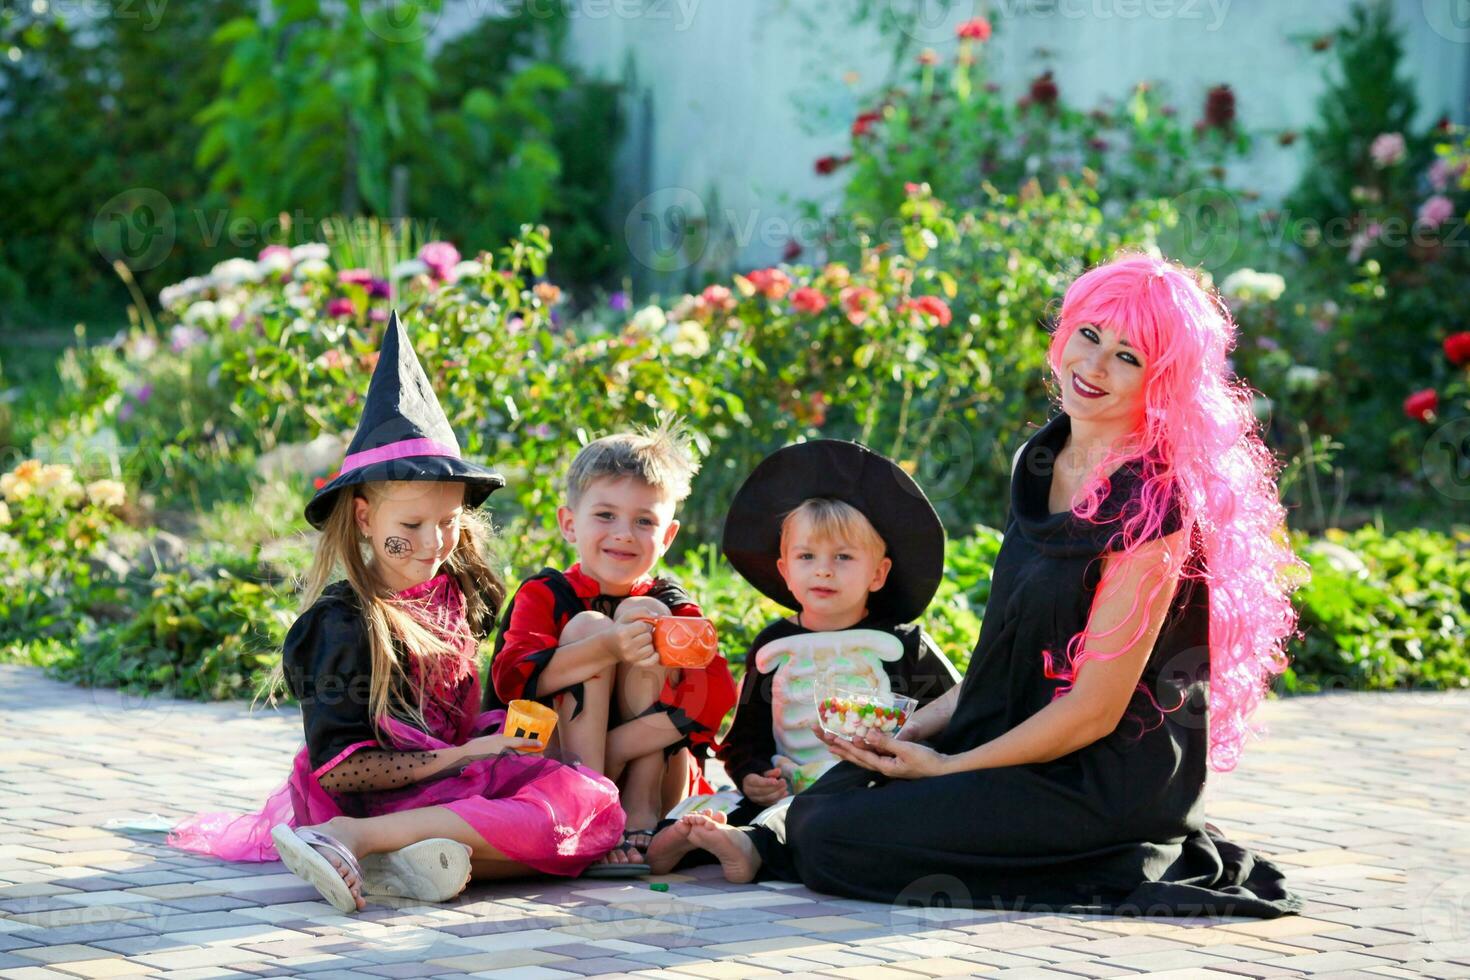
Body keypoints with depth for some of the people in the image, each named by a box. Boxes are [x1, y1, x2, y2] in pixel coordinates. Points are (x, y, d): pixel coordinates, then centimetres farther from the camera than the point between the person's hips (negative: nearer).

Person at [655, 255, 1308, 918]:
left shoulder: (1153, 507, -19)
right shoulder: (1039, 465, 8)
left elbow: (1095, 710, -18)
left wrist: (946, 767, -11)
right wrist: (918, 726, 3)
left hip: (1111, 782, -8)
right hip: (1024, 740, 8)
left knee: (837, 839, -17)